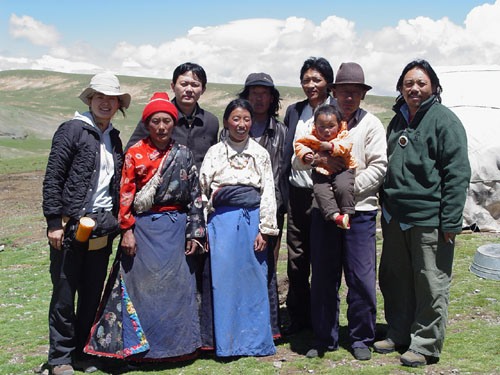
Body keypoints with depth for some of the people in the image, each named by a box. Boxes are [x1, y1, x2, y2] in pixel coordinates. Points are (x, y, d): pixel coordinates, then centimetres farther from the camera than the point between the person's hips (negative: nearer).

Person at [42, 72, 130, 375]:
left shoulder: (114, 138, 16)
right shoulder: (72, 130, -3)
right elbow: (53, 178, -7)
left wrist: (114, 223, 14)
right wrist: (54, 222, -12)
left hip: (102, 225, 6)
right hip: (71, 223, -6)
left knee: (93, 293, 10)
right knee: (65, 293, 2)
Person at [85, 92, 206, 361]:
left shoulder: (184, 155, 6)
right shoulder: (135, 153, 0)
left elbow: (195, 195, 7)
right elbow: (126, 194, -2)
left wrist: (194, 233, 3)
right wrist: (127, 230, -8)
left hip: (175, 226, 2)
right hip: (144, 227, -2)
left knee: (175, 283, 5)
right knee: (143, 282, 0)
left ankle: (174, 344, 18)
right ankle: (139, 347, 12)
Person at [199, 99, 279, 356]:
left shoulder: (260, 154, 9)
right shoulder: (215, 152, 7)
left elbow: (268, 193, 5)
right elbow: (202, 190, 6)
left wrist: (265, 230, -2)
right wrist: (201, 230, 1)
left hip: (252, 219, 1)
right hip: (223, 220, -1)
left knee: (254, 277, 2)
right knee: (224, 277, -2)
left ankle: (256, 341, 13)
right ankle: (226, 342, 7)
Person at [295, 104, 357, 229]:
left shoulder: (343, 136, 1)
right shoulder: (313, 138, 6)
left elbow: (346, 148, -15)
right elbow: (300, 145, 10)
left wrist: (331, 146, -23)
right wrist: (305, 155, -9)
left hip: (342, 169, -2)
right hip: (321, 170, 2)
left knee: (343, 187, -26)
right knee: (320, 190, -21)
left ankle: (346, 214, -12)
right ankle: (334, 215, -21)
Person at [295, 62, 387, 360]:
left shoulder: (371, 124, 4)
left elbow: (379, 166, -3)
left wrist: (350, 187, -14)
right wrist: (320, 158, -14)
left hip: (360, 210, -2)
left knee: (361, 278, 0)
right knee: (324, 277, 8)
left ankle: (362, 339, 17)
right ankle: (325, 339, 21)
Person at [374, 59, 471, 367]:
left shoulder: (444, 120, -7)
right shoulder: (398, 121, 15)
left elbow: (457, 174, -12)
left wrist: (450, 222, -16)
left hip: (429, 219, -7)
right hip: (395, 218, 7)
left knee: (431, 285, 2)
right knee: (394, 279, 16)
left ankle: (426, 345, 15)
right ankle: (399, 334, 32)